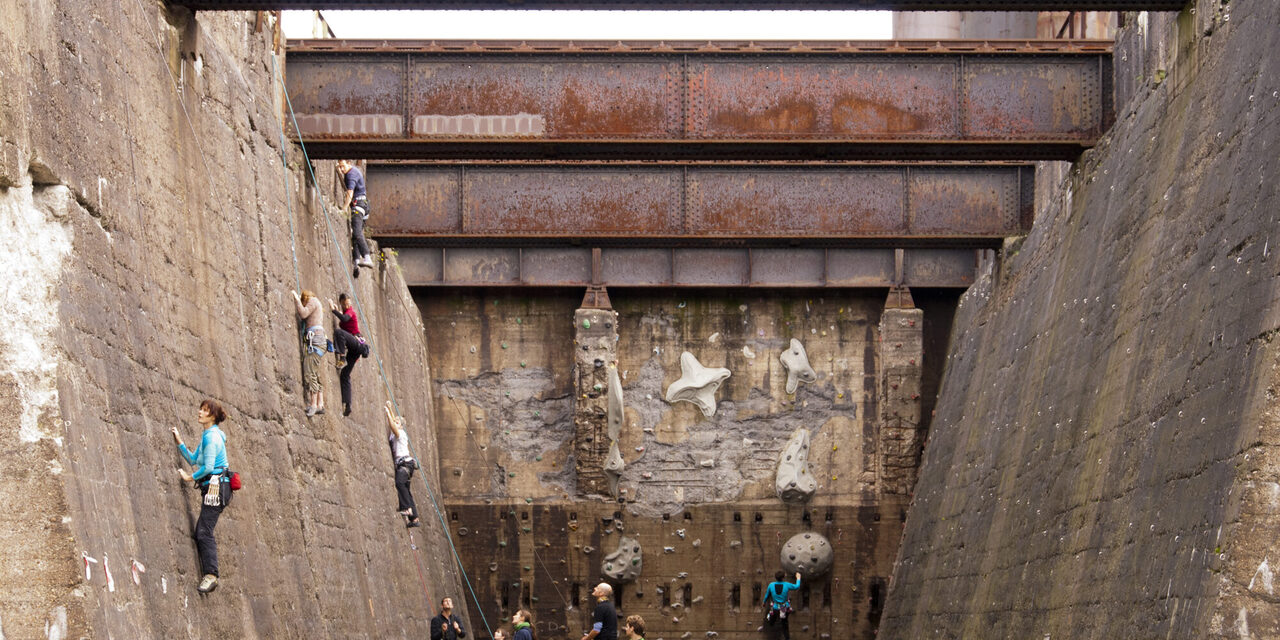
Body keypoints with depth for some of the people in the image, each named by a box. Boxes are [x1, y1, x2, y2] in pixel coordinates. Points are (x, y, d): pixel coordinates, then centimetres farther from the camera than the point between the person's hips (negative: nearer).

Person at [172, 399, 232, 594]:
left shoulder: (212, 437, -12)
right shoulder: (207, 435, 19)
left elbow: (208, 466, -18)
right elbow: (193, 459, 22)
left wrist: (191, 477, -4)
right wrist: (179, 442, 15)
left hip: (216, 486, -10)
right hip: (213, 488, 10)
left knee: (205, 532, -15)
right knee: (200, 532, 9)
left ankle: (211, 575, -20)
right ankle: (208, 574, 11)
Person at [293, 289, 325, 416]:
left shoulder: (312, 300, 3)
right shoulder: (317, 304, 29)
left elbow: (303, 314, -12)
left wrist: (297, 299, -5)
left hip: (314, 339, -10)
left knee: (309, 373, -14)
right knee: (316, 375, 8)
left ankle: (313, 405, -20)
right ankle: (320, 404, 6)